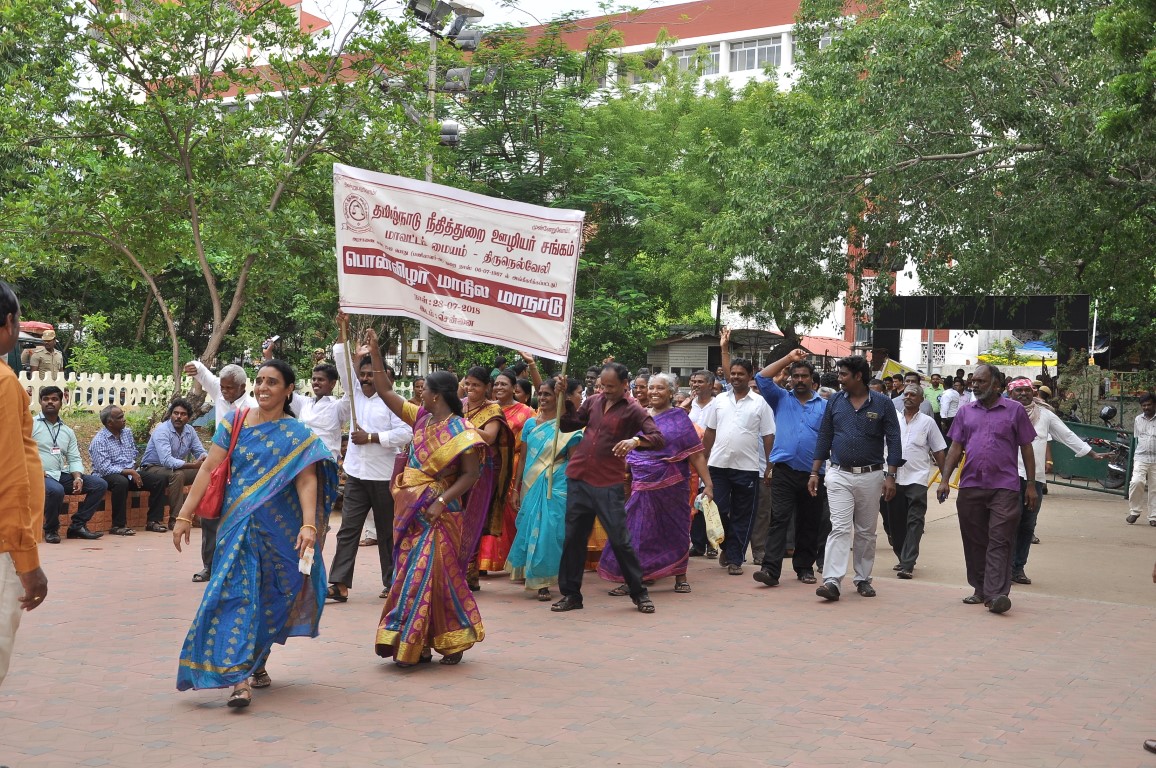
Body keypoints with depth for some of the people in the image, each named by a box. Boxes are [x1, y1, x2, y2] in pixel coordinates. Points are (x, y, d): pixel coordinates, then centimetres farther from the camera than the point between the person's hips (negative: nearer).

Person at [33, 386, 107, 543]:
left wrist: (78, 478, -6)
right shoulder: (31, 424, 1)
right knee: (56, 490, -40)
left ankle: (77, 525, -5)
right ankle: (51, 529, -14)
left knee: (100, 484, -7)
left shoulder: (68, 431, 17)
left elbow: (74, 459, 13)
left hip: (62, 476, 6)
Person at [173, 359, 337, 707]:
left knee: (269, 597, 8)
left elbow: (307, 481, -11)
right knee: (237, 593, -10)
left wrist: (309, 525, -26)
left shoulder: (298, 435, 1)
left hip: (279, 530, 0)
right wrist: (185, 515, -5)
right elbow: (209, 468, 1)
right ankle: (239, 678, -14)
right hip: (238, 525, 0)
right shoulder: (235, 422, 4)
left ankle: (256, 663, 29)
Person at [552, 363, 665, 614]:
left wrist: (635, 440, -34)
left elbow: (659, 438, -15)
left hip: (609, 485, -5)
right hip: (579, 480, 5)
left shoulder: (633, 410, -4)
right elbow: (567, 425, 17)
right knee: (573, 538, 8)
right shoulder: (593, 401, 11)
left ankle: (639, 593, 13)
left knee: (620, 540, -2)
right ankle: (571, 594, 18)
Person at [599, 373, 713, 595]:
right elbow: (629, 453, 17)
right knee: (637, 531, 1)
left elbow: (696, 454, -6)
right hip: (643, 485, 3)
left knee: (675, 530, 7)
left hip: (671, 485, -3)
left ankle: (680, 577, 21)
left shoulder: (679, 418, -1)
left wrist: (708, 484, -12)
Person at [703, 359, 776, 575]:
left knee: (742, 516, 4)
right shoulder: (720, 400, 8)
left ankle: (735, 558, 12)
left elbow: (768, 436, 0)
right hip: (719, 464, 2)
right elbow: (709, 432, 13)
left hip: (747, 467, -2)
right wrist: (704, 459, 9)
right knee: (718, 510, 1)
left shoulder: (759, 403, 1)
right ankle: (727, 547, 24)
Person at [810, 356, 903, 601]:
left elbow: (894, 441, -1)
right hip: (839, 475, 0)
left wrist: (891, 476, -8)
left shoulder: (882, 403, -2)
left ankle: (863, 579, 21)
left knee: (866, 532, 9)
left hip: (870, 476, 0)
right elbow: (824, 438, 8)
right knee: (840, 528, -10)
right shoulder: (835, 401, 5)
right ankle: (832, 581, -16)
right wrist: (814, 473, 5)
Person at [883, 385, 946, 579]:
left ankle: (907, 565, -14)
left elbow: (938, 452, 7)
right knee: (895, 521, 9)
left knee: (915, 521, -10)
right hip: (894, 478, 3)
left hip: (917, 478, -3)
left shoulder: (927, 422, 4)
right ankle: (903, 558, 25)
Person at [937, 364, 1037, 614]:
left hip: (1004, 488, -4)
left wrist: (1031, 485, 2)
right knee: (974, 541, 8)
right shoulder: (965, 412, 12)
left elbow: (1026, 448, 6)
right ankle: (980, 590, 19)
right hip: (970, 487, 4)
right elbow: (956, 448, 12)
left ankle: (996, 594, -14)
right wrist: (945, 480, 2)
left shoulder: (1015, 410, 4)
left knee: (999, 542, -9)